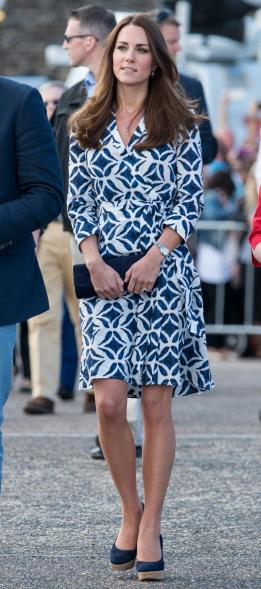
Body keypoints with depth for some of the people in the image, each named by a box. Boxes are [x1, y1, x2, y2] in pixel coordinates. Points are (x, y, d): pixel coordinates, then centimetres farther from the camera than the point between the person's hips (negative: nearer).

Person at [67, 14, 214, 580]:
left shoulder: (180, 125, 3)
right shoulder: (88, 126, 10)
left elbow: (191, 200, 0)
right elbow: (79, 203, 9)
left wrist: (154, 258, -12)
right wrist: (95, 263, -6)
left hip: (163, 273, -1)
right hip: (104, 277, 1)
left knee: (157, 403, -1)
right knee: (108, 400, -10)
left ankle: (150, 527, 6)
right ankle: (130, 511, 10)